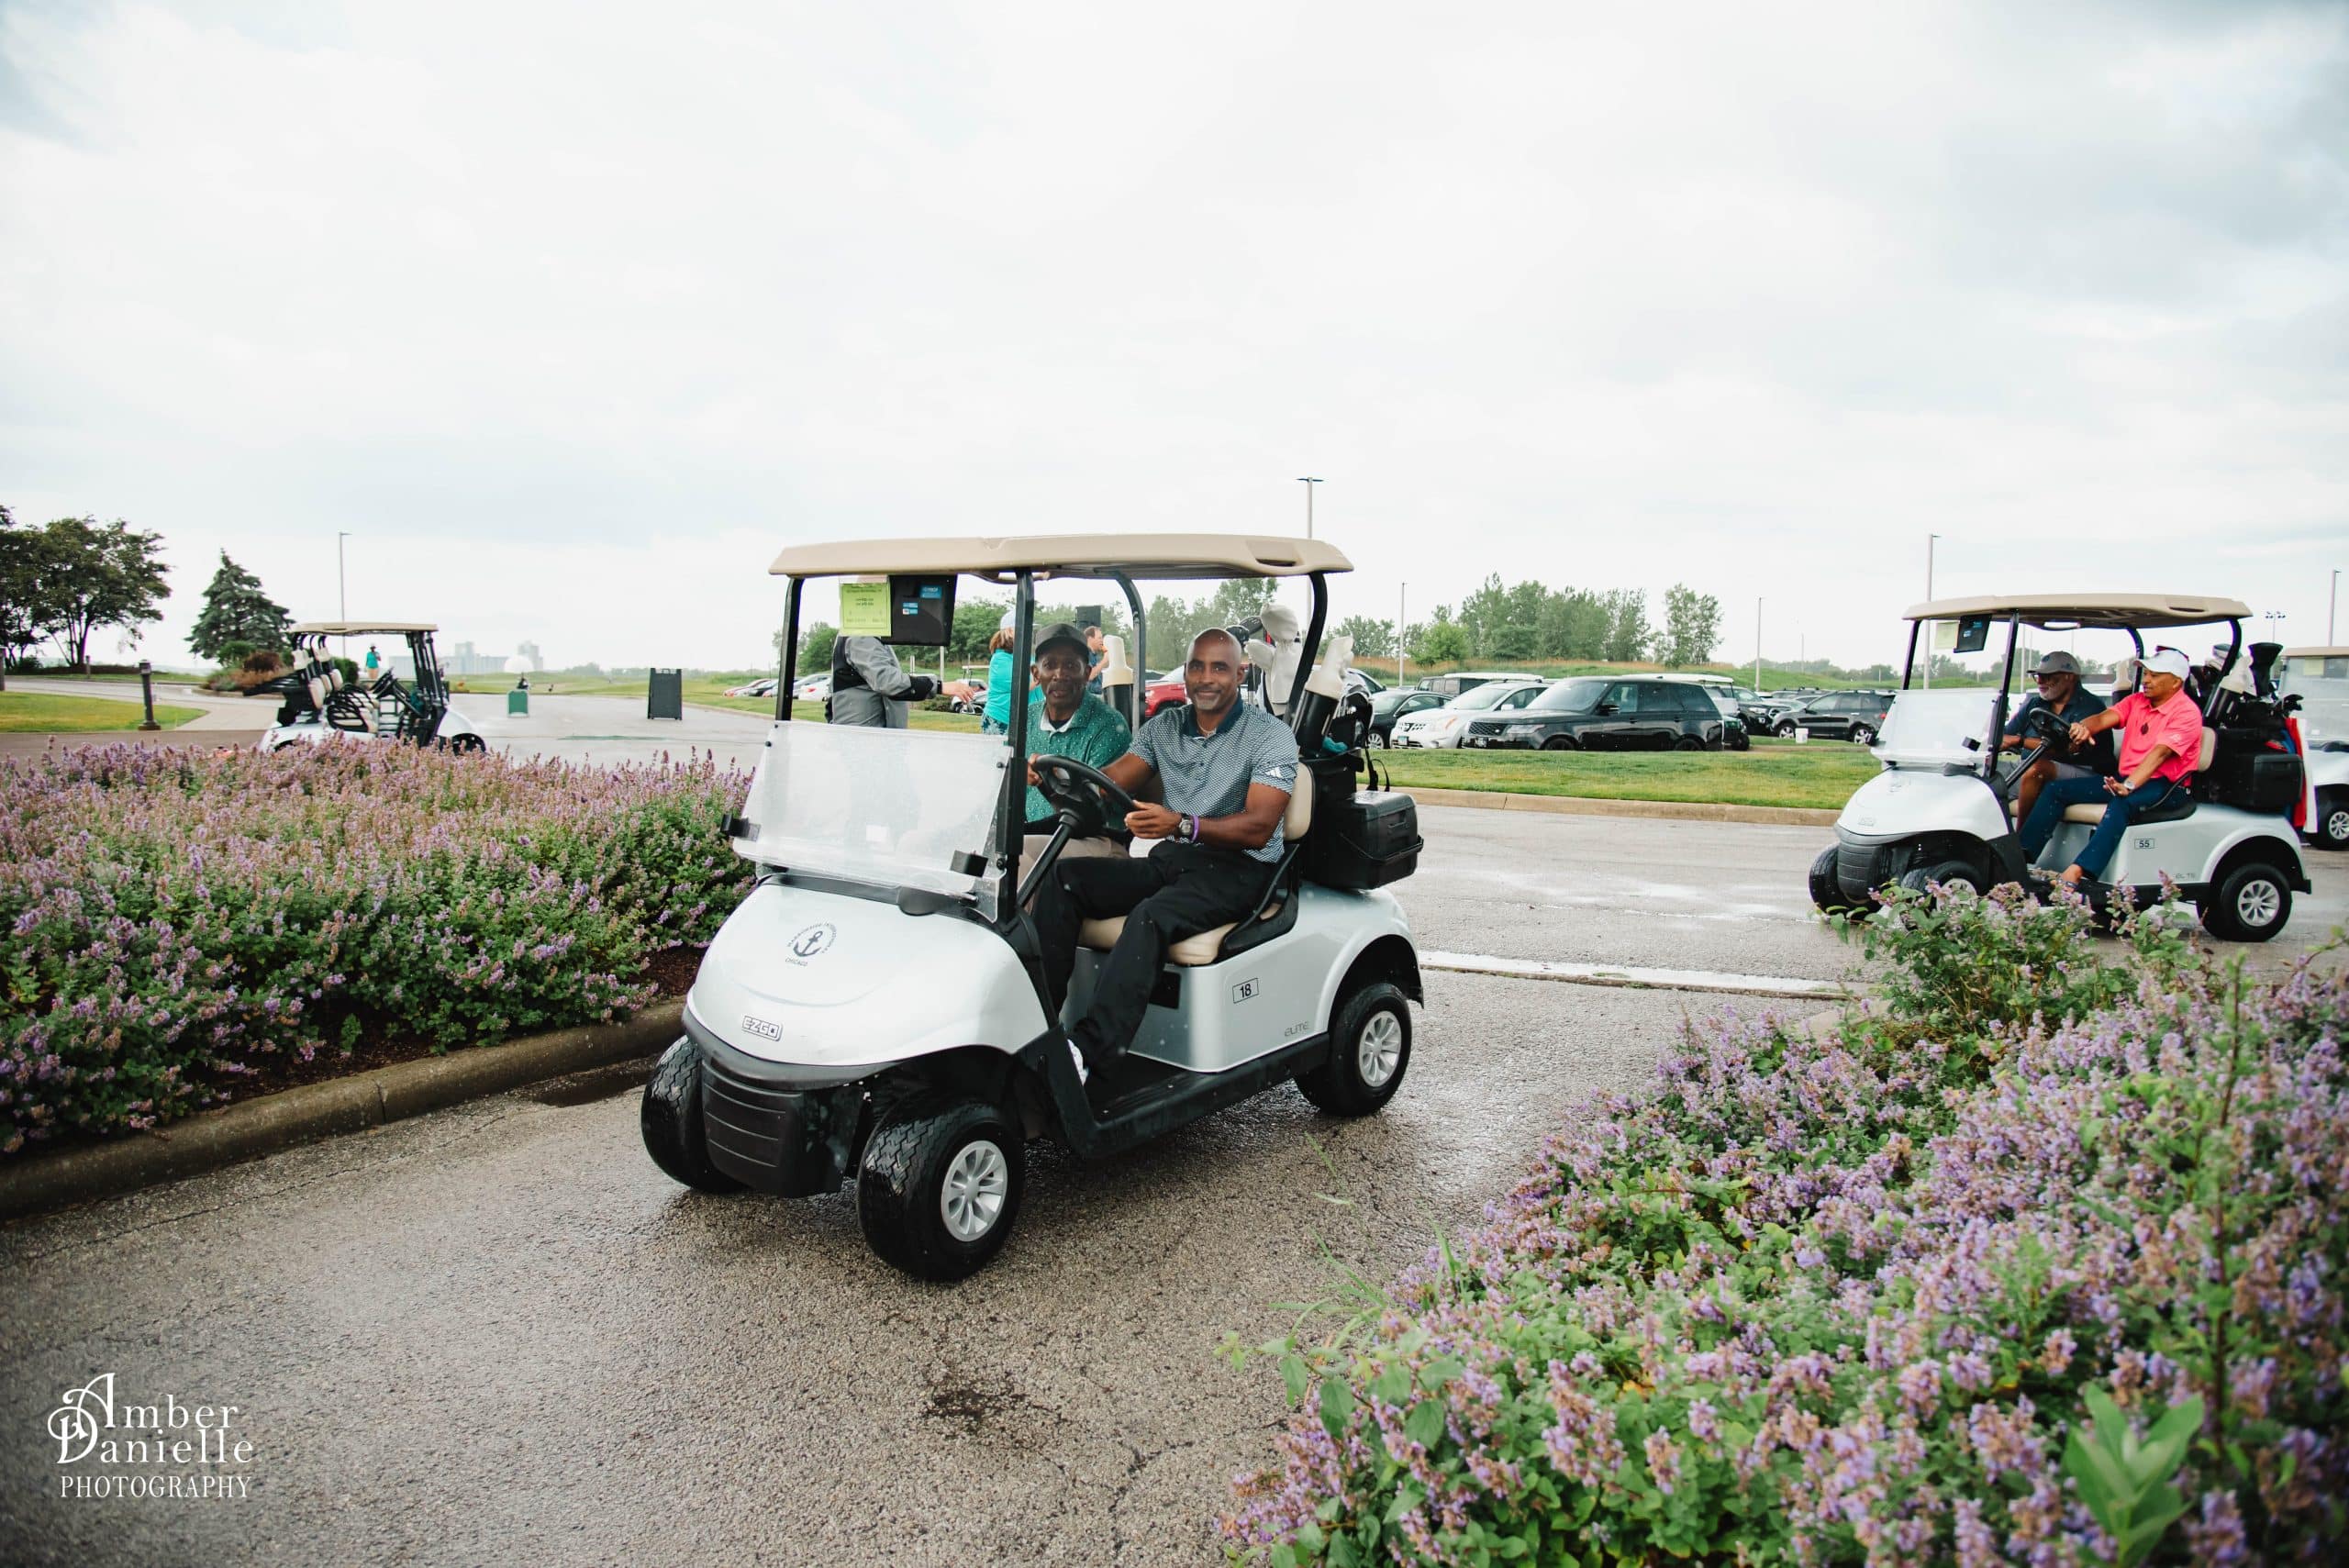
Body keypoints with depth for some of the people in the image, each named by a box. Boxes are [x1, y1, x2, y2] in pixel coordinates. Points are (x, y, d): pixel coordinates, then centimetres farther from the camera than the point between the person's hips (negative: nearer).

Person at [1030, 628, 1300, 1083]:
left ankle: (1086, 1049, -42)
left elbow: (1258, 827, -16)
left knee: (1151, 916, -35)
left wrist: (1181, 824, -33)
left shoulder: (1270, 735, -4)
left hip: (1240, 869, -6)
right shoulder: (1164, 727, 14)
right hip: (1171, 859, 6)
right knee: (1062, 876, -16)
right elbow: (1110, 781, 2)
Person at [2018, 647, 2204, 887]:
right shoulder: (2136, 700, 13)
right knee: (2056, 790, -8)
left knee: (2121, 804, -38)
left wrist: (2129, 786, -36)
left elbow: (2160, 753, -22)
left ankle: (2075, 873, -52)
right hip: (2125, 779, 7)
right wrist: (2084, 727, -28)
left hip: (2163, 785, -7)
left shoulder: (2187, 713, -8)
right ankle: (2019, 858, -21)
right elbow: (2104, 718, -3)